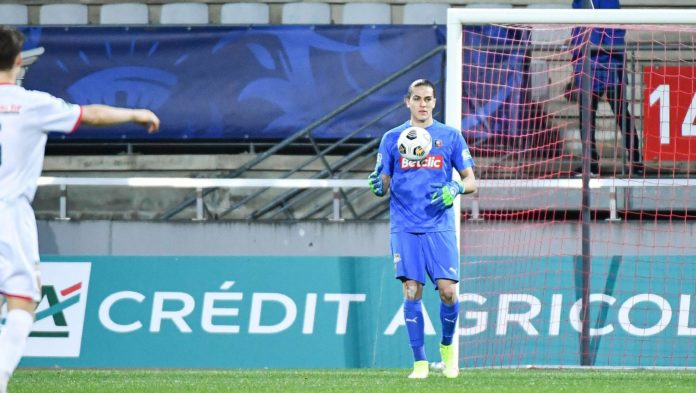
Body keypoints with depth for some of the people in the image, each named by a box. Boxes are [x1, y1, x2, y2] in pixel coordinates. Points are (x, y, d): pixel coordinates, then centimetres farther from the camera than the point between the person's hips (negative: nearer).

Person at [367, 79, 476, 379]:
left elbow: (471, 180, 8)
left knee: (448, 291, -9)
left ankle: (447, 346, 18)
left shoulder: (450, 137, 7)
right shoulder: (392, 138, 9)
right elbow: (384, 183, 10)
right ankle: (420, 362, -1)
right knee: (412, 292, -7)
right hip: (404, 228, 0)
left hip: (440, 227, 0)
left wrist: (456, 189, -14)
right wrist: (378, 186, -13)